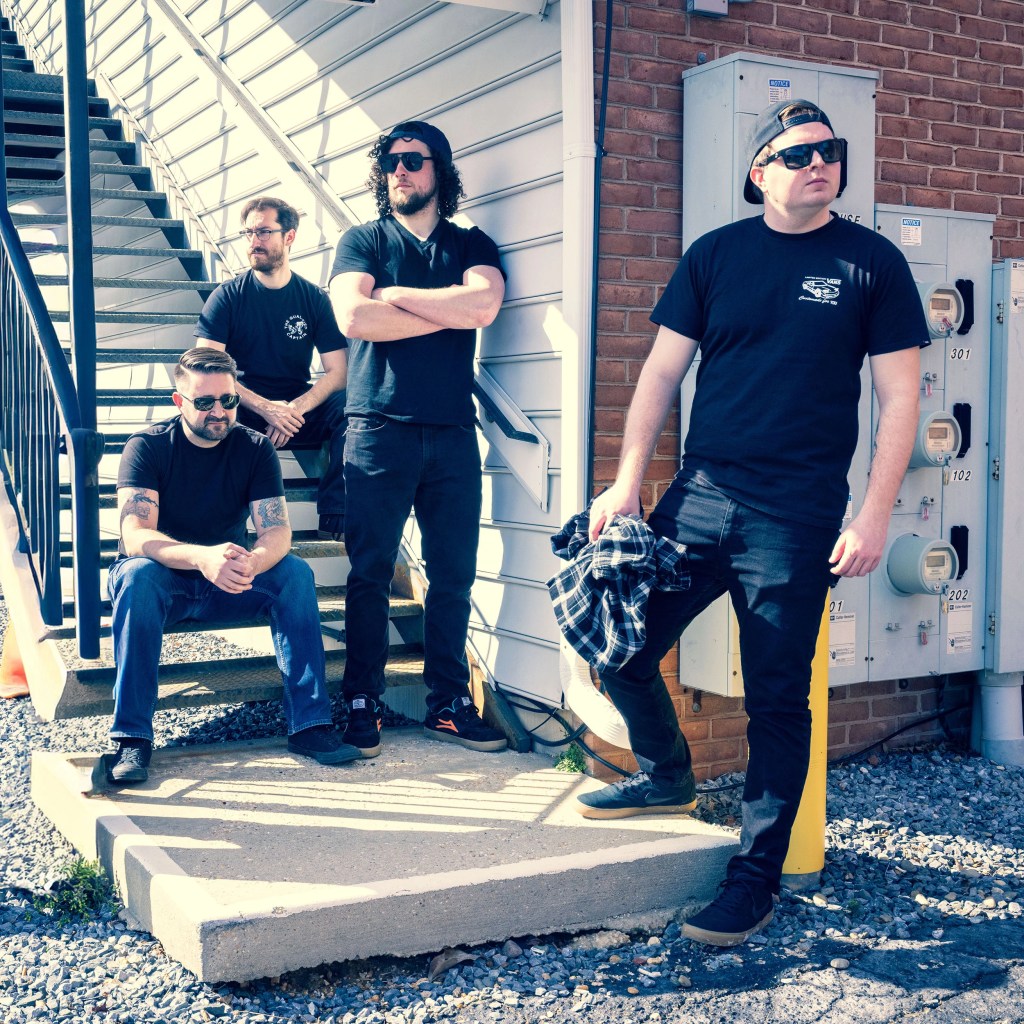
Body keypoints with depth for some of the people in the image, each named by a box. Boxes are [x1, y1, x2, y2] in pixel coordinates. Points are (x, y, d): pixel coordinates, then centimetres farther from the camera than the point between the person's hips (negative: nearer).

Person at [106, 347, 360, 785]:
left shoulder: (255, 448, -4)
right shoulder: (148, 447, -12)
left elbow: (277, 531, -15)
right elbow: (136, 535, -26)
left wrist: (251, 561, -40)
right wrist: (201, 557, -46)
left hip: (227, 584, 3)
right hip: (163, 579, -2)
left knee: (295, 573, -24)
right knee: (138, 575, -36)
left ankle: (310, 722, -24)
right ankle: (132, 737, -34)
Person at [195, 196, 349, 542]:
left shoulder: (314, 298, 4)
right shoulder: (228, 295, 0)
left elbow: (337, 372, -1)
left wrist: (296, 409, -20)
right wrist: (264, 407, -23)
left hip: (297, 409, 1)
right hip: (243, 408, -1)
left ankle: (336, 518, -22)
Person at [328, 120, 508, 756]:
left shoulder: (472, 245, 15)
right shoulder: (363, 241, 10)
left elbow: (484, 304, -8)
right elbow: (354, 317, -9)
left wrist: (395, 296, -3)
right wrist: (449, 311, -4)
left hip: (453, 433, 2)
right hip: (379, 429, -2)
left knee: (454, 576, 4)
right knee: (370, 573, -1)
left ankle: (449, 703, 14)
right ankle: (363, 704, 7)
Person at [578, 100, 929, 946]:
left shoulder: (872, 263, 2)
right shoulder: (715, 255, 7)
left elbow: (899, 397, 0)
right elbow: (663, 371, 7)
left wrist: (874, 516, -8)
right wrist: (627, 484, 1)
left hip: (798, 516, -3)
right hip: (700, 495, 3)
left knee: (778, 697, 2)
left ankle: (757, 878, 15)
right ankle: (667, 774, 32)